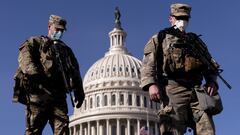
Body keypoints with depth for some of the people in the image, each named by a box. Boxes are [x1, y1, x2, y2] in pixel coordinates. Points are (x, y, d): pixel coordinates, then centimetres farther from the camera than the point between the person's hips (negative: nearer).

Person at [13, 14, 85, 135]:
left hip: (59, 94, 4)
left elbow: (75, 72, 28)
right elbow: (24, 56, -2)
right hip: (38, 90, -4)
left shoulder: (66, 50, 33)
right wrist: (33, 72, -21)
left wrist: (79, 92, 14)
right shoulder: (35, 42, 18)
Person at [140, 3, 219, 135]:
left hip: (197, 91, 4)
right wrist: (151, 84, -14)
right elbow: (148, 64, 4)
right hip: (172, 90, -4)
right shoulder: (159, 39, 17)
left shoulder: (196, 41, 29)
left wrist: (212, 81, 2)